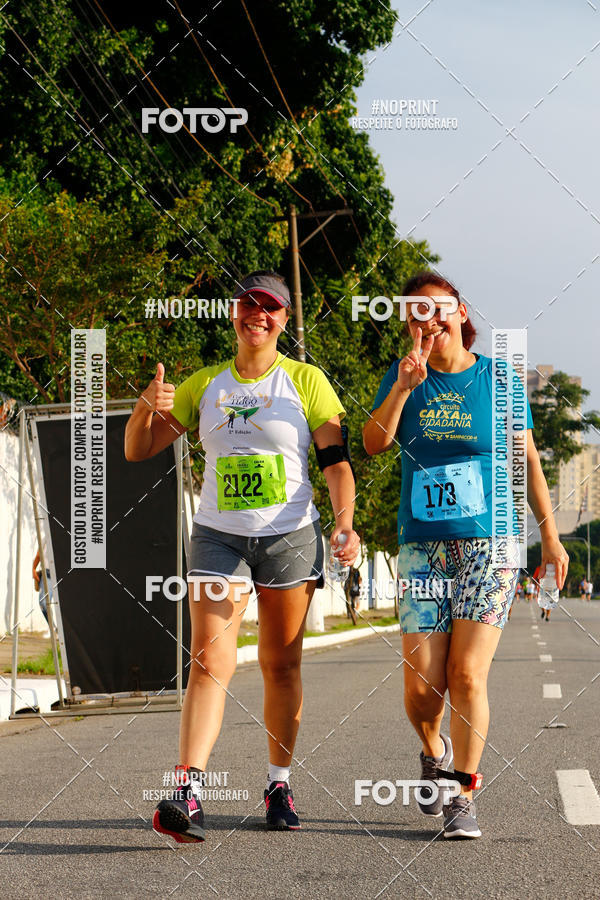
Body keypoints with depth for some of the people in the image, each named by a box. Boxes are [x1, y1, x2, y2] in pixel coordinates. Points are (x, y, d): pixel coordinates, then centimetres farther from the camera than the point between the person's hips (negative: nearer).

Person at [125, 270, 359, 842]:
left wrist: (345, 521, -18)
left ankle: (279, 784, 20)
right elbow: (137, 450, 8)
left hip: (290, 536, -1)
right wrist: (147, 408, -13)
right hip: (218, 536, 1)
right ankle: (187, 794, -22)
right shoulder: (204, 385, 9)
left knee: (281, 665, 6)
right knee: (210, 660, -13)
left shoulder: (305, 381, 3)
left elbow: (336, 458, -2)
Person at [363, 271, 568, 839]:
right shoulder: (403, 376, 7)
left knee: (467, 675, -10)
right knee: (422, 686, -4)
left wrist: (550, 537, 5)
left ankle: (463, 797, 1)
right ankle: (434, 752, 28)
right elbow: (373, 443, -7)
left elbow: (527, 461, 8)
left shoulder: (497, 378, 4)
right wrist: (404, 385, -19)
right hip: (423, 547, 1)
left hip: (489, 544, -1)